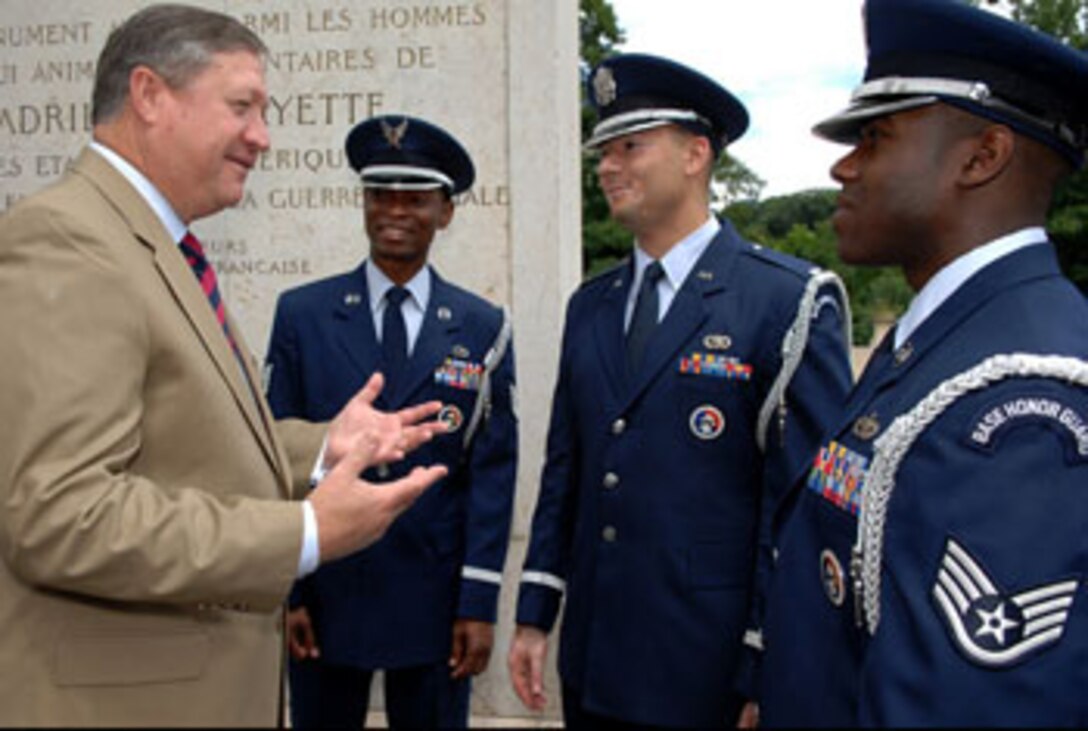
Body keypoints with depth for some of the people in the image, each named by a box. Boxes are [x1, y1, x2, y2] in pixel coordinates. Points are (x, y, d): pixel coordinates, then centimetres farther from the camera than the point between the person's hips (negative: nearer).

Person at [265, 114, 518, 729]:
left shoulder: (483, 328, 0)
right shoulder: (302, 314, 1)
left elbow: (493, 470, -1)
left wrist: (480, 603, -5)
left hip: (434, 602, 0)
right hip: (326, 592, 0)